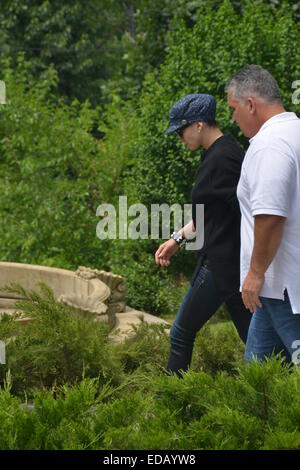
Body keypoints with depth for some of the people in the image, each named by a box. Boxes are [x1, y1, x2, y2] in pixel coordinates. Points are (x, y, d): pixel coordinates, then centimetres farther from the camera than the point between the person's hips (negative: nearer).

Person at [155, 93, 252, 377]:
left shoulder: (221, 159, -18)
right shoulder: (224, 152, 14)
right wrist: (178, 238, 26)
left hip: (221, 265, -10)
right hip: (232, 263, 10)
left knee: (182, 334, 2)